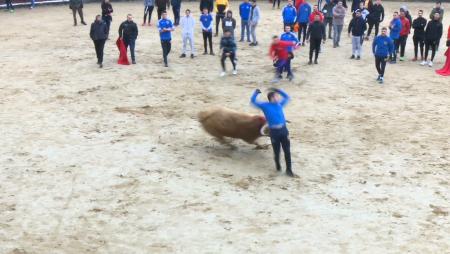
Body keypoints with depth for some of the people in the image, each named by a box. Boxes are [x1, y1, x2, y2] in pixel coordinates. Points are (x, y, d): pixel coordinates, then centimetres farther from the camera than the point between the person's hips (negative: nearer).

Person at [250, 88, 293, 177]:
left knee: (287, 151, 1)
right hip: (274, 131, -3)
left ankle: (288, 169, 9)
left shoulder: (279, 104, 14)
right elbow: (253, 101, 2)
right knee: (276, 151, 7)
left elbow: (287, 97, 26)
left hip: (283, 130, 3)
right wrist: (256, 93, -10)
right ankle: (278, 166, 33)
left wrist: (278, 90, 18)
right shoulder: (265, 106, 2)